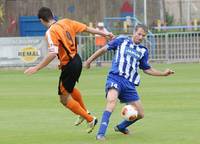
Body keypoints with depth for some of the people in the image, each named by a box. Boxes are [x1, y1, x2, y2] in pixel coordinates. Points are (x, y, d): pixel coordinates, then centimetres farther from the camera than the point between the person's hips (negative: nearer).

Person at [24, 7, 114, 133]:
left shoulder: (51, 32, -20)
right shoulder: (66, 22, 2)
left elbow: (53, 54, -29)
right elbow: (86, 28, 8)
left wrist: (36, 68, -24)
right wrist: (104, 34, 17)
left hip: (69, 66, -9)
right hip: (77, 60, 9)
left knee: (64, 98, 4)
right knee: (69, 88, 33)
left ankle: (90, 119, 8)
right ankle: (84, 112, 49)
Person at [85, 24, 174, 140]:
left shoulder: (143, 51, 15)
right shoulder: (121, 41, 6)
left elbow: (147, 69, 24)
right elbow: (104, 49, 13)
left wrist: (163, 73, 15)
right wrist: (90, 60, 16)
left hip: (130, 84, 5)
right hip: (115, 78, -5)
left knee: (140, 114, 6)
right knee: (112, 100, -36)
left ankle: (121, 127, 35)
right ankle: (101, 133, -40)